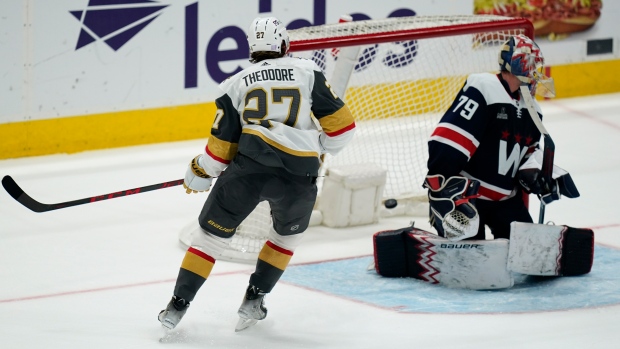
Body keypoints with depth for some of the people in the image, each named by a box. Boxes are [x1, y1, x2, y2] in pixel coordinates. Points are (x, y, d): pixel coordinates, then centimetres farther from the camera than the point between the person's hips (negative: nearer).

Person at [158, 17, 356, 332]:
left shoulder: (236, 83, 12)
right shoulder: (307, 72, 10)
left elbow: (221, 146, 11)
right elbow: (341, 125, 8)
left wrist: (199, 175, 29)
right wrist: (321, 147, 28)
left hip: (249, 166, 0)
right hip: (299, 175, 0)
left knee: (213, 233, 14)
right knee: (288, 234, 29)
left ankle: (177, 307, 9)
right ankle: (253, 301, 22)